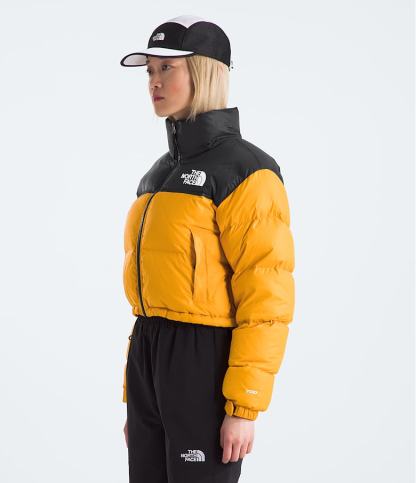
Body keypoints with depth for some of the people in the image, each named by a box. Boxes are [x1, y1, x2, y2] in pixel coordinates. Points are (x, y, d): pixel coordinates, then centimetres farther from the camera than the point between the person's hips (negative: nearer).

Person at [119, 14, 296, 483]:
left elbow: (267, 299, -16)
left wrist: (243, 407, -18)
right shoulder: (161, 174, 15)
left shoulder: (246, 171, -12)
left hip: (206, 358, -8)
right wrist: (135, 394, 17)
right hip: (150, 357, 8)